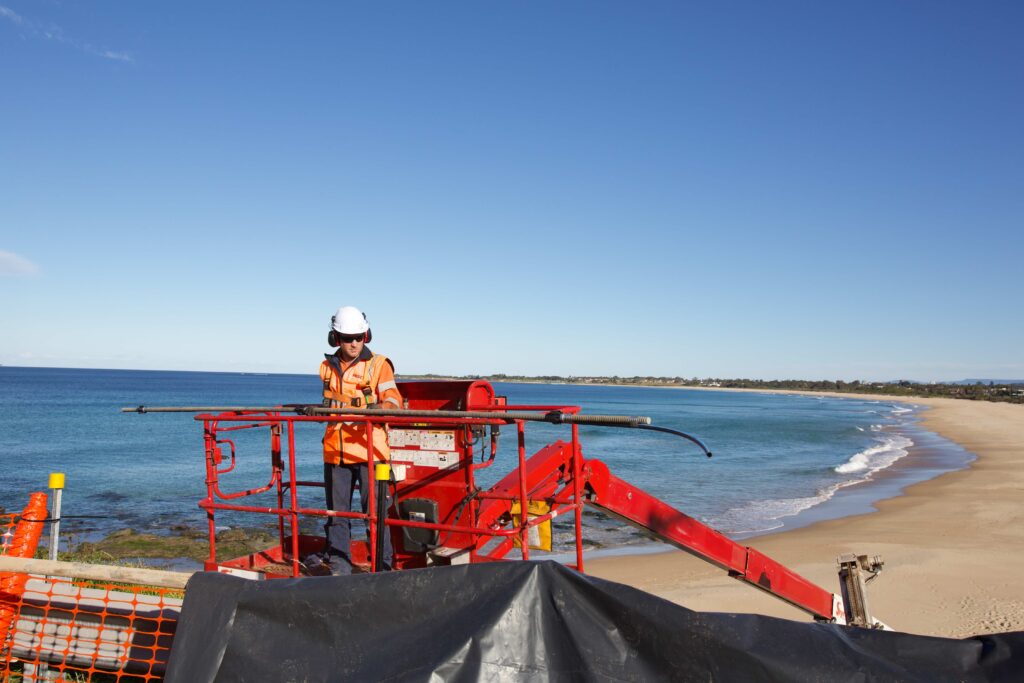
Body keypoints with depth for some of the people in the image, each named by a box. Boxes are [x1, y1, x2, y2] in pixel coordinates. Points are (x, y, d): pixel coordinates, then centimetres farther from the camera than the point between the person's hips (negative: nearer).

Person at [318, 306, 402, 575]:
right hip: (335, 449, 5)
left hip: (369, 449, -5)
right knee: (337, 511, 10)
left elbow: (394, 400, -12)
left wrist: (377, 408, -30)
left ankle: (383, 565, 9)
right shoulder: (328, 367, 14)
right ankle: (339, 567, 20)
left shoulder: (378, 364, -1)